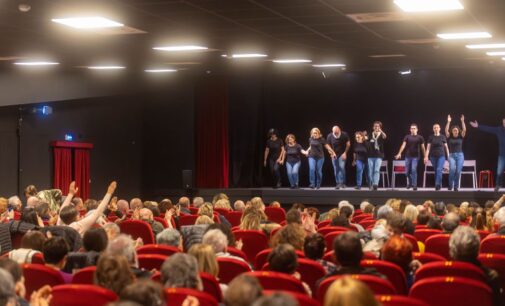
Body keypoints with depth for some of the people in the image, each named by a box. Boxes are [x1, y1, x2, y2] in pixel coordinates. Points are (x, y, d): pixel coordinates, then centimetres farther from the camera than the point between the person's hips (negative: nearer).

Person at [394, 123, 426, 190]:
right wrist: (399, 153, -19)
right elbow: (403, 145, -6)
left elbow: (422, 147, 4)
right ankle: (409, 183, 28)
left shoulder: (420, 137, 2)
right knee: (407, 172, 5)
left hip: (415, 156, -2)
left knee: (414, 170, -15)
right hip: (408, 156, 2)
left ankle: (414, 185, -8)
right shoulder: (407, 137, 4)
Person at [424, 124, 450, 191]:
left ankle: (437, 185, -23)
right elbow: (428, 147, 1)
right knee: (436, 171, 7)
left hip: (441, 156, -2)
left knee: (439, 170, -18)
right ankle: (439, 185, 20)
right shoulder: (431, 137, 3)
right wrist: (426, 156, -9)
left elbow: (446, 147, 6)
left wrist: (448, 156, 4)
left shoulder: (443, 137, 2)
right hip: (433, 156, 2)